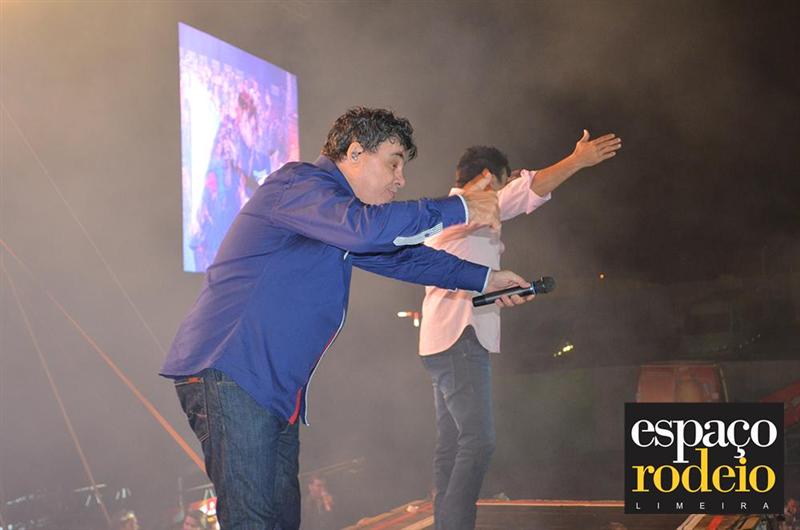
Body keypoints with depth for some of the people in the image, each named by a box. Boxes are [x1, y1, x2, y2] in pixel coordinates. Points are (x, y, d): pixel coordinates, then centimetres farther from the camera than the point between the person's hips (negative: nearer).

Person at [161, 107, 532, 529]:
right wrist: (461, 209, -21)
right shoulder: (297, 184, -11)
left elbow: (400, 256, 33)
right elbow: (367, 227, -29)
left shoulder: (341, 225, 23)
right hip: (228, 371, -10)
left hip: (276, 388, 10)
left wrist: (485, 279, 29)